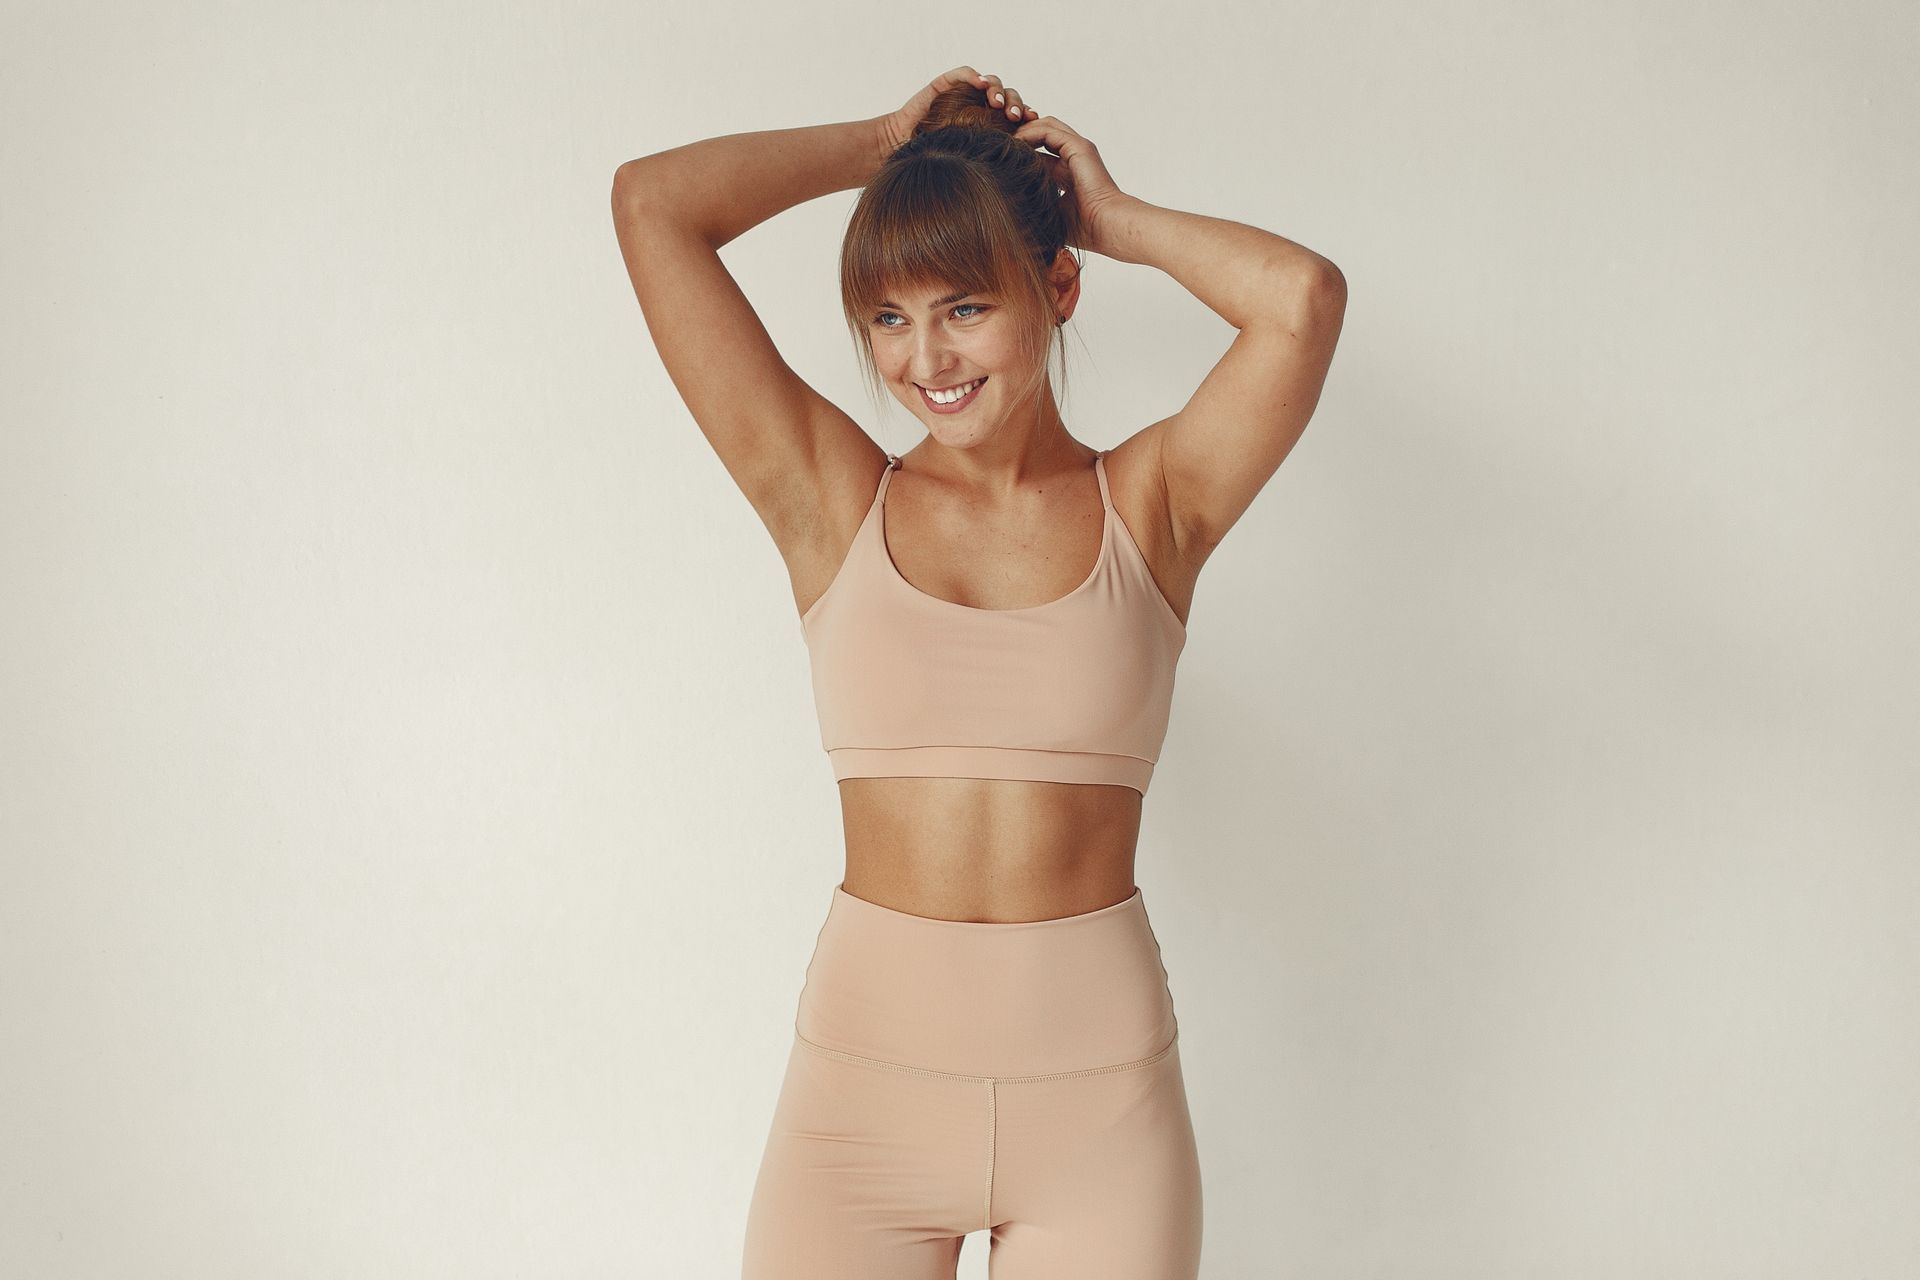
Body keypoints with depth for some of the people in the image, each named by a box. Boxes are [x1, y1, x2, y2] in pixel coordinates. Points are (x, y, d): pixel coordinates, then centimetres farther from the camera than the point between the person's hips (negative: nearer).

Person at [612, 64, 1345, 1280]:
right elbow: (653, 205, -1)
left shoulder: (1150, 505, 2)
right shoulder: (832, 503, 2)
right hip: (867, 1072, 0)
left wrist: (1115, 213, 2)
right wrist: (886, 142, 9)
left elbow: (1303, 295, -14)